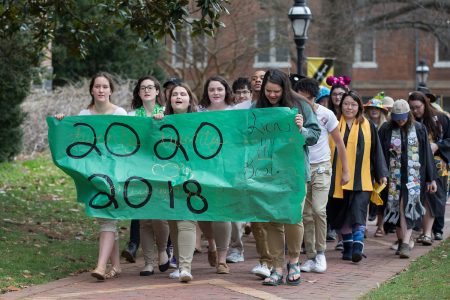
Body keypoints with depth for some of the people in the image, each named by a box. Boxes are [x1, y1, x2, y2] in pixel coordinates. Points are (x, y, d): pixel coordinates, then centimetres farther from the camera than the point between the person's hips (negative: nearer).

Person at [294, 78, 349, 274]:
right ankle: (311, 257, 9)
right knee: (306, 214, 2)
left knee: (319, 210, -14)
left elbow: (339, 143, 3)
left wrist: (345, 170, 3)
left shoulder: (326, 115, -6)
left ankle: (320, 253, 1)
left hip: (321, 167, -2)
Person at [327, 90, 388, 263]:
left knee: (358, 213, -13)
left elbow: (376, 151, 7)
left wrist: (382, 174, 5)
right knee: (342, 215, 6)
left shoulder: (368, 127, 6)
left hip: (361, 179, -2)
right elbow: (328, 150, 5)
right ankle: (347, 247, 15)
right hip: (339, 178, 2)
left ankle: (358, 246, -21)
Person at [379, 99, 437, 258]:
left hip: (413, 176, 0)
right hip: (394, 177, 0)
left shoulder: (419, 129, 3)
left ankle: (405, 243, -17)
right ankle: (403, 242, 10)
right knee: (399, 208, 0)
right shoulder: (386, 130, 0)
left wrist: (431, 179, 6)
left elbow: (427, 155, 6)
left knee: (409, 208, -11)